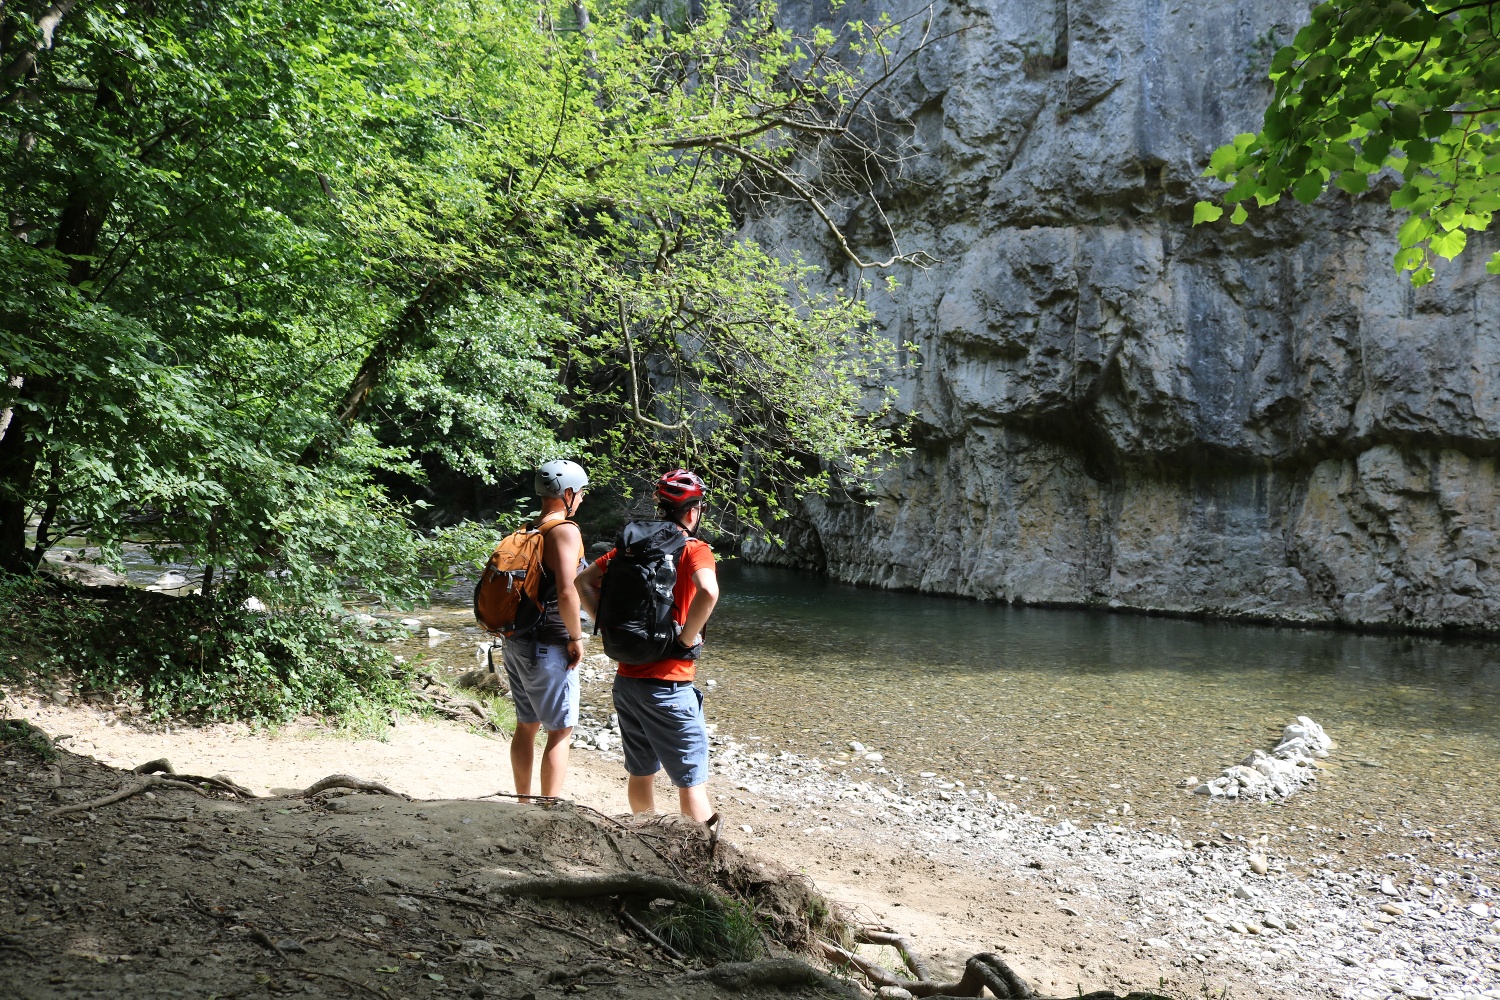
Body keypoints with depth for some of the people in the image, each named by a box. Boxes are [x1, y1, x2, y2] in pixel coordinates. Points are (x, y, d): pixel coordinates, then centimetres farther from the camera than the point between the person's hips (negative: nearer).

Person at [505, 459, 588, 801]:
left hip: (516, 642, 9)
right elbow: (567, 592, -26)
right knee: (560, 732, 0)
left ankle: (523, 803, 29)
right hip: (548, 647, -9)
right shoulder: (565, 531, -15)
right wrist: (576, 637, -14)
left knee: (527, 725, 18)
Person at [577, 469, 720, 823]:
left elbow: (584, 581, 11)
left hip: (627, 679, 7)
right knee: (692, 782, 1)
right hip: (668, 686, -7)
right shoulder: (694, 549, -10)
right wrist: (687, 637, -18)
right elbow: (708, 592, -30)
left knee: (641, 773, 19)